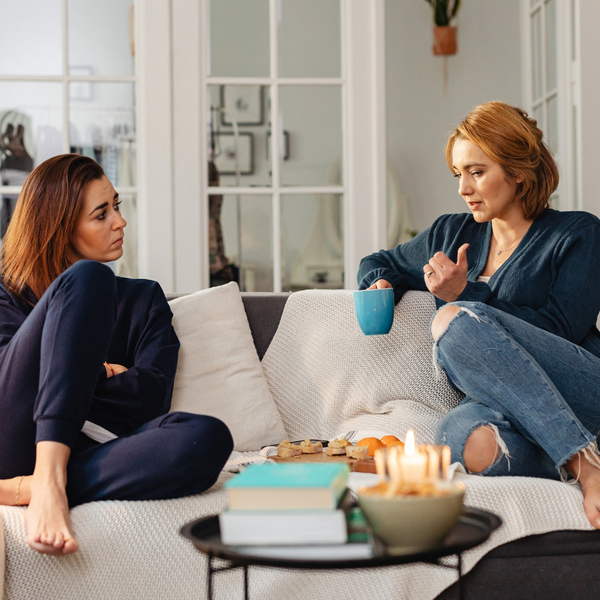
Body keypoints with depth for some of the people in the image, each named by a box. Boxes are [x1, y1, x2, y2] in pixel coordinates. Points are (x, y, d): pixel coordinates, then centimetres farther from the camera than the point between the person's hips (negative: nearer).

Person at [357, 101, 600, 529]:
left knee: (456, 320, -30)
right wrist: (380, 284, 14)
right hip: (500, 406, 3)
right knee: (467, 441, -38)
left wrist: (467, 297, -8)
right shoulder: (451, 234, 23)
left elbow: (561, 331, -5)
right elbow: (380, 263, 38)